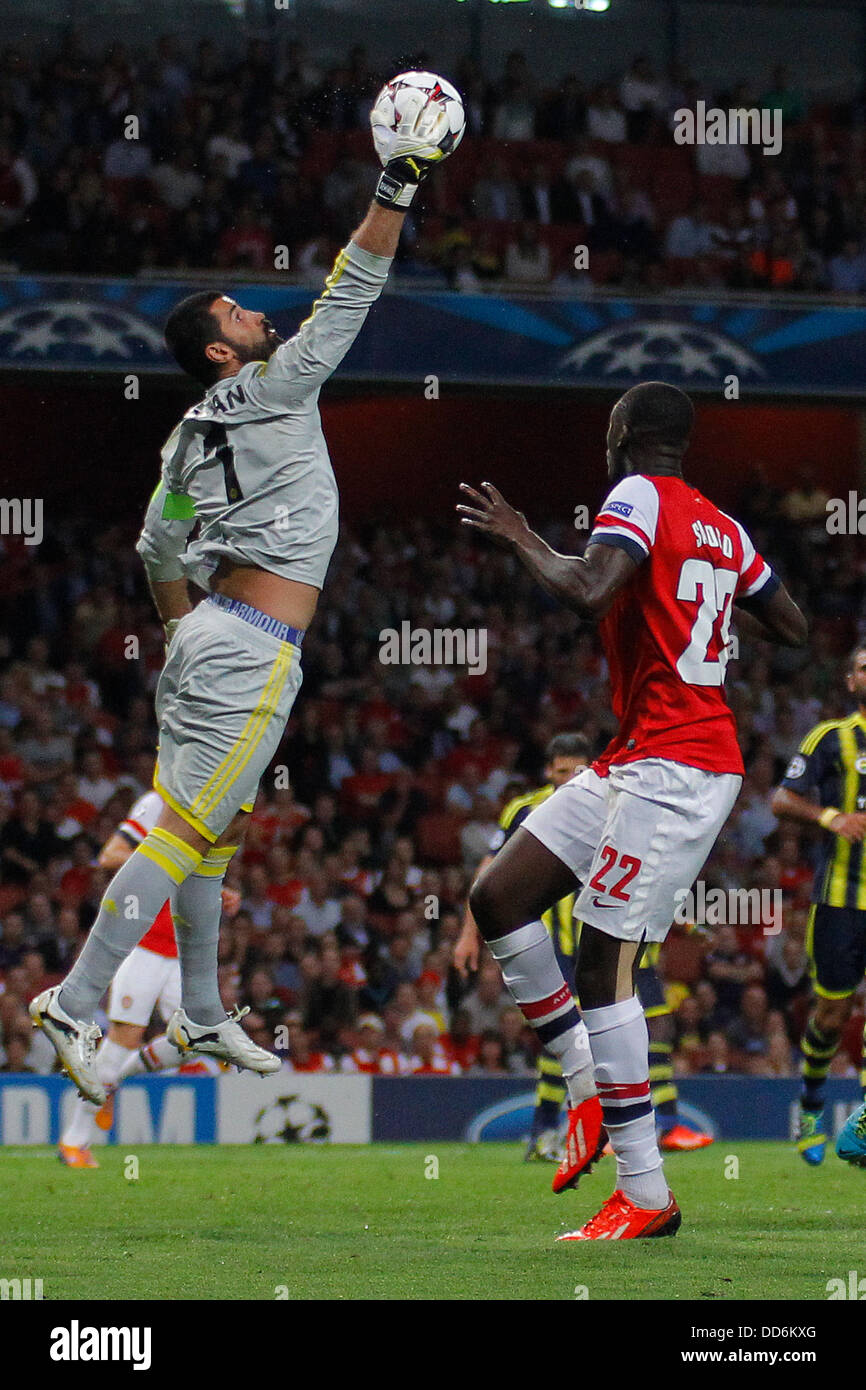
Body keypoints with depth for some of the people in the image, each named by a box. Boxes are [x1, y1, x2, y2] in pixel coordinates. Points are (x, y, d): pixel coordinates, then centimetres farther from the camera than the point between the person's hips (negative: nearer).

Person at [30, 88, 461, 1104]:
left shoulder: (190, 439, 15)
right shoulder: (273, 391, -7)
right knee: (185, 831, -11)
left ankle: (202, 1015, 21)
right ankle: (75, 1003, -15)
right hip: (253, 654, -9)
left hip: (209, 634, 9)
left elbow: (158, 553, 22)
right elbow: (351, 294, -9)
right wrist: (397, 183, -6)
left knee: (211, 831, 15)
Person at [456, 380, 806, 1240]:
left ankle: (646, 1195, -12)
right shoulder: (722, 530, 16)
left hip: (669, 766, -9)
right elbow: (793, 629, 25)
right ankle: (593, 1092, 10)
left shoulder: (638, 497, -9)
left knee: (603, 966, -11)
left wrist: (520, 539, -9)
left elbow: (588, 592, -25)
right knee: (497, 901, 10)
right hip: (639, 762, 9)